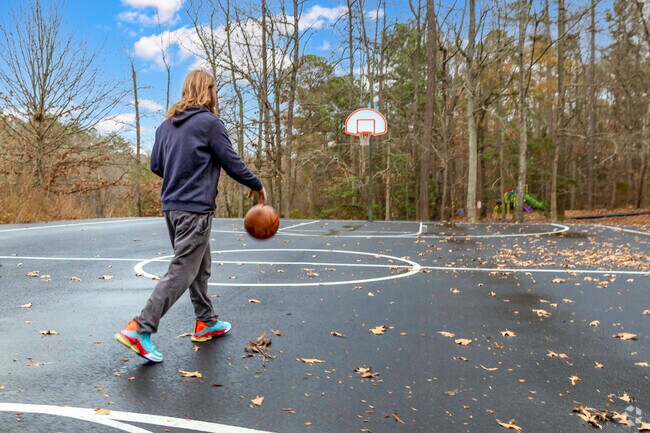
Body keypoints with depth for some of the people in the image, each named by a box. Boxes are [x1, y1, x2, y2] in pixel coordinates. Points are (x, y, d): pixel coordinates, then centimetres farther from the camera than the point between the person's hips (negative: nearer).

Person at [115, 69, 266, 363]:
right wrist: (257, 186, 7)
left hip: (171, 205, 8)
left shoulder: (166, 124, 11)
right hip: (195, 209, -8)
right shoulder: (210, 123, -9)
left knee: (201, 266, 19)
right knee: (181, 272, -4)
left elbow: (156, 165, 13)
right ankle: (140, 329, -7)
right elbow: (232, 163, -7)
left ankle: (206, 323, 29)